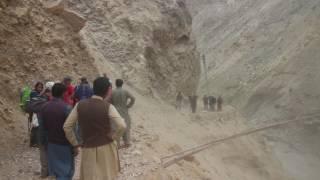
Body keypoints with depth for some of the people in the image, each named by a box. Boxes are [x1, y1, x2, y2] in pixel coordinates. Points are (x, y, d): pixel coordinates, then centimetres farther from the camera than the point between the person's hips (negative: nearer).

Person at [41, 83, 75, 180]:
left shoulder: (45, 107, 0)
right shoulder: (66, 107, -19)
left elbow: (44, 126, 8)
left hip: (51, 143, 6)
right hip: (65, 144, -6)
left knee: (56, 169, 19)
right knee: (65, 171, 6)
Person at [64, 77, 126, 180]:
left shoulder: (80, 105, -4)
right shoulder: (108, 107, -13)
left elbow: (67, 126, -2)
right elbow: (122, 126, -24)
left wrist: (75, 143, 8)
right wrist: (112, 137, -7)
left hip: (88, 149, 1)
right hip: (106, 149, -1)